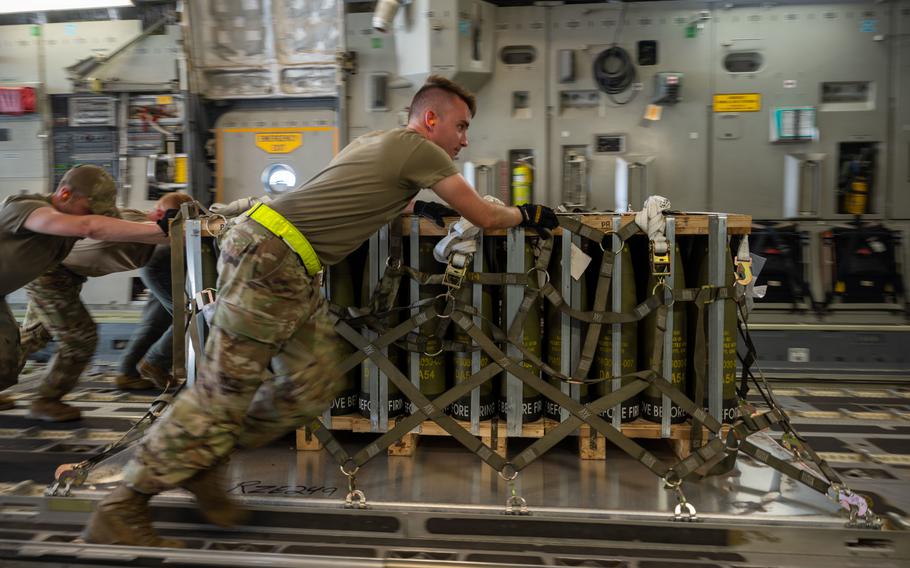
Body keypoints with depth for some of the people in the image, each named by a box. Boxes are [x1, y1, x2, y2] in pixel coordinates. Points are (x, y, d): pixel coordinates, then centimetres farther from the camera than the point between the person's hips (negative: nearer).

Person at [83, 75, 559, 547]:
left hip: (295, 272, 10)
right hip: (268, 257, -10)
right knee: (222, 392, -6)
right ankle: (120, 511, 7)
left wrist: (415, 206, 38)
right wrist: (527, 215, 21)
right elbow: (486, 218, 2)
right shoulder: (421, 149, -4)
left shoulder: (373, 141, 22)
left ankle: (203, 463, 20)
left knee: (313, 386, 7)